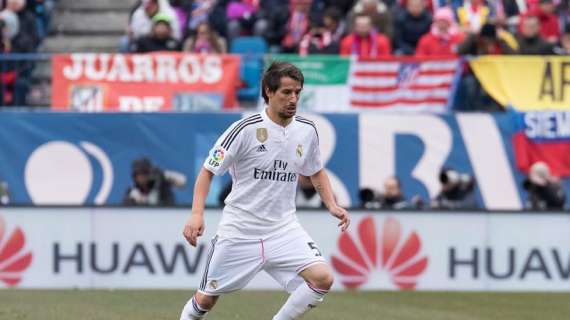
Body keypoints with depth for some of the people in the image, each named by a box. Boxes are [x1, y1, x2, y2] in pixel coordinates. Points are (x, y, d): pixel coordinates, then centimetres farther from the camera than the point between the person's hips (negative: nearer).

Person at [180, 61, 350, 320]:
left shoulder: (307, 131, 0)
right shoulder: (245, 129, -14)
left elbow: (317, 172, 20)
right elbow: (208, 171, -8)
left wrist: (332, 206, 3)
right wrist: (197, 214, -21)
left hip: (284, 229, 3)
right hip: (239, 231, -3)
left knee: (323, 279, -19)